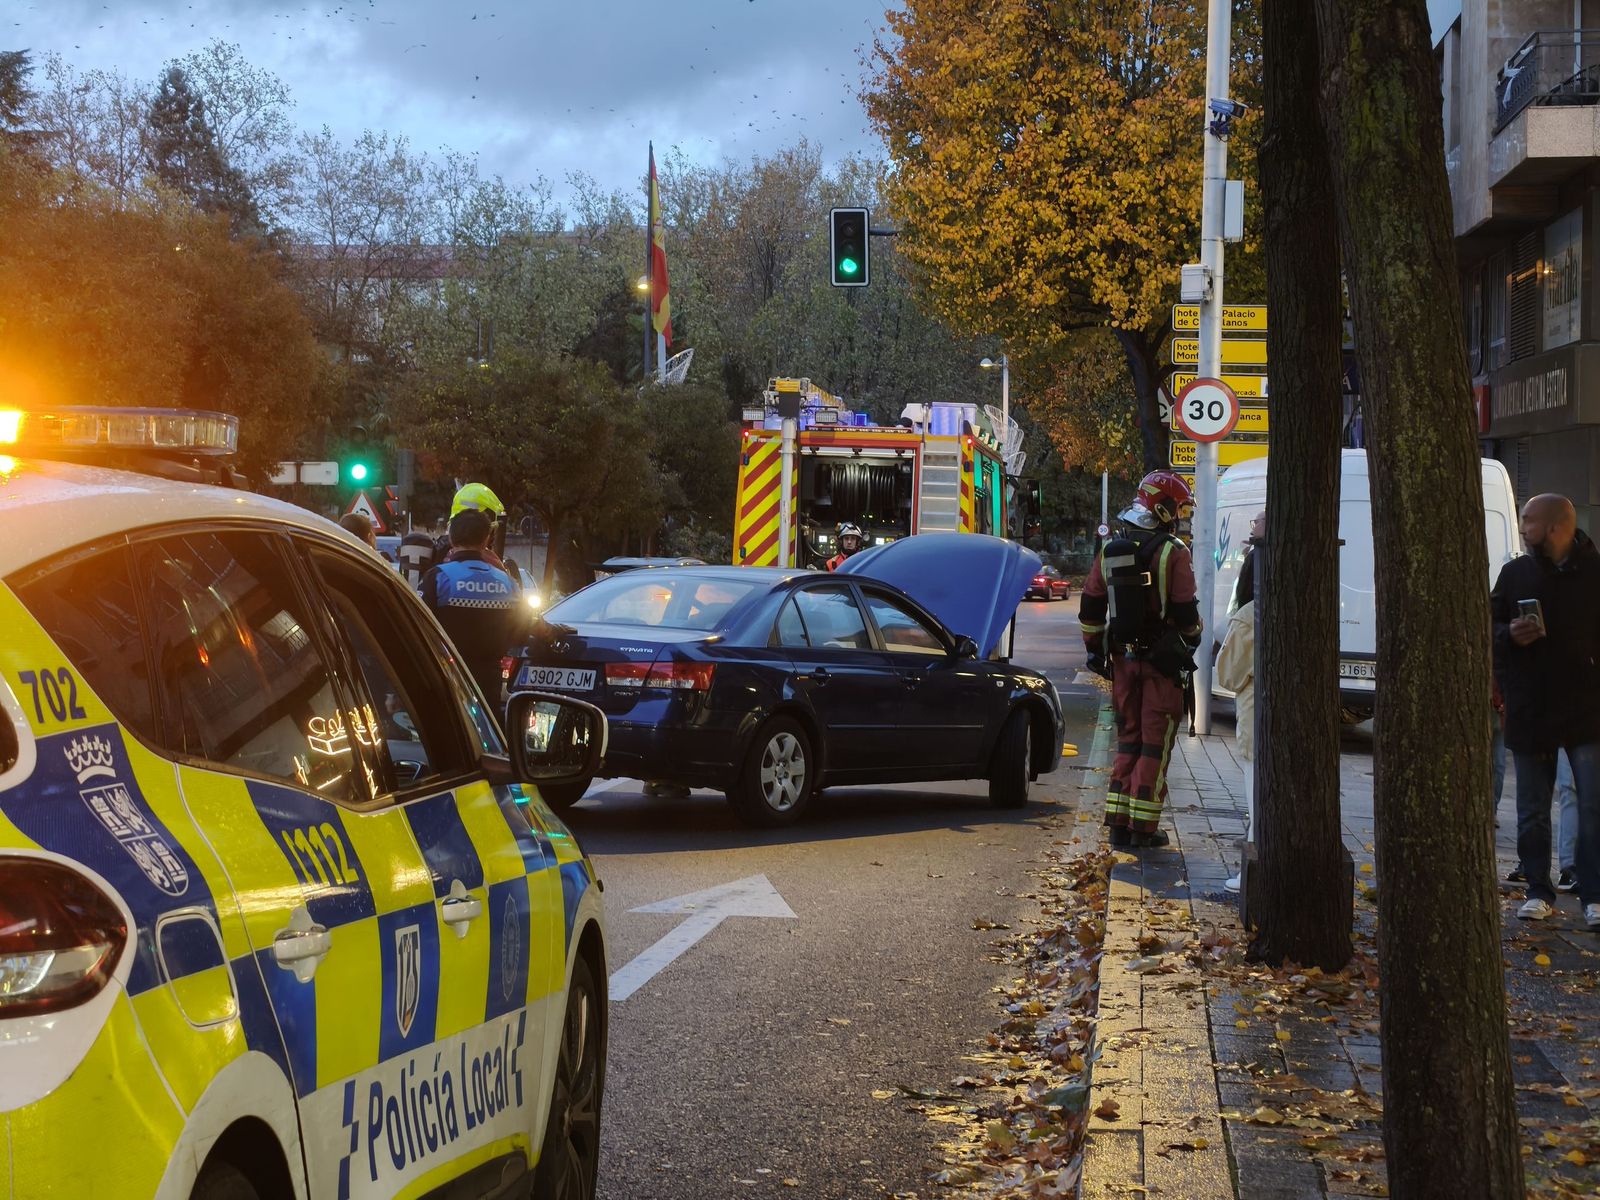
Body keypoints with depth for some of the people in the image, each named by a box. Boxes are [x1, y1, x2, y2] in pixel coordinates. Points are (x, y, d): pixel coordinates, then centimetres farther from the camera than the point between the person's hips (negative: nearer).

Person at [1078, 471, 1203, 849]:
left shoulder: (1111, 551, 6)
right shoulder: (1173, 553, -12)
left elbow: (1090, 609, 10)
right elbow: (1186, 611, -11)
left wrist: (1095, 649, 20)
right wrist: (1191, 642, 8)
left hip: (1123, 659, 5)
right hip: (1162, 662, -5)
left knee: (1128, 739, 14)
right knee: (1155, 744, 0)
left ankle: (1119, 824, 12)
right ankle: (1143, 827, -1)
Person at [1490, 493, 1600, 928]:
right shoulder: (1515, 573, 7)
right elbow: (1489, 627, 12)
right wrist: (1509, 634, -9)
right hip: (1529, 710, 3)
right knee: (1532, 810, 9)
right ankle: (1539, 892, 18)